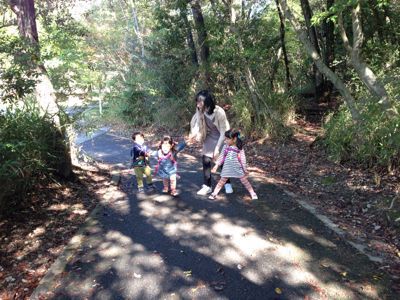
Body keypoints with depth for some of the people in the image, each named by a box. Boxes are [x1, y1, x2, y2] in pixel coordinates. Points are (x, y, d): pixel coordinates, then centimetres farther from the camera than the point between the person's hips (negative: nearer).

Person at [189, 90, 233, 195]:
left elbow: (223, 132, -22)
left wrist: (217, 148, -21)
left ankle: (227, 184, 23)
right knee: (206, 161, -2)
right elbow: (197, 123, -8)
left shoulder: (219, 112, -30)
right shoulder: (201, 111, -17)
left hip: (221, 139, -4)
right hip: (209, 138, 4)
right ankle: (207, 186, 8)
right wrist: (193, 134, -30)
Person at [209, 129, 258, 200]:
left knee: (244, 180, 3)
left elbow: (243, 159, -2)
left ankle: (253, 193, 14)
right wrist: (216, 166, 4)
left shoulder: (239, 148, -8)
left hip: (238, 168, -2)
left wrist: (245, 169, 2)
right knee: (222, 181, 6)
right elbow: (221, 157, 6)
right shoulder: (225, 147, -1)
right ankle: (214, 194, 12)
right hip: (227, 168, 2)